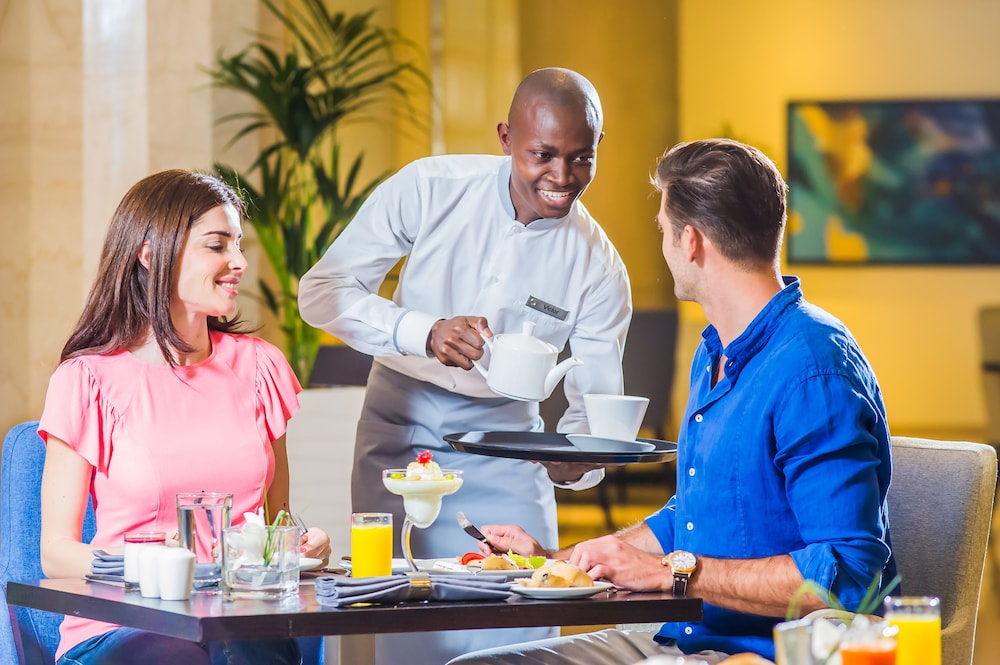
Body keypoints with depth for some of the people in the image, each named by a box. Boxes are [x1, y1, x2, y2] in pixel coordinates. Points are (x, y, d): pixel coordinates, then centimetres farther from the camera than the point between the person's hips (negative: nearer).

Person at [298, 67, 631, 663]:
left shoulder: (600, 269, -9)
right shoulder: (428, 189, -13)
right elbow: (322, 291, -15)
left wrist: (575, 460, -29)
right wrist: (424, 332, -32)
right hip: (401, 431, -1)